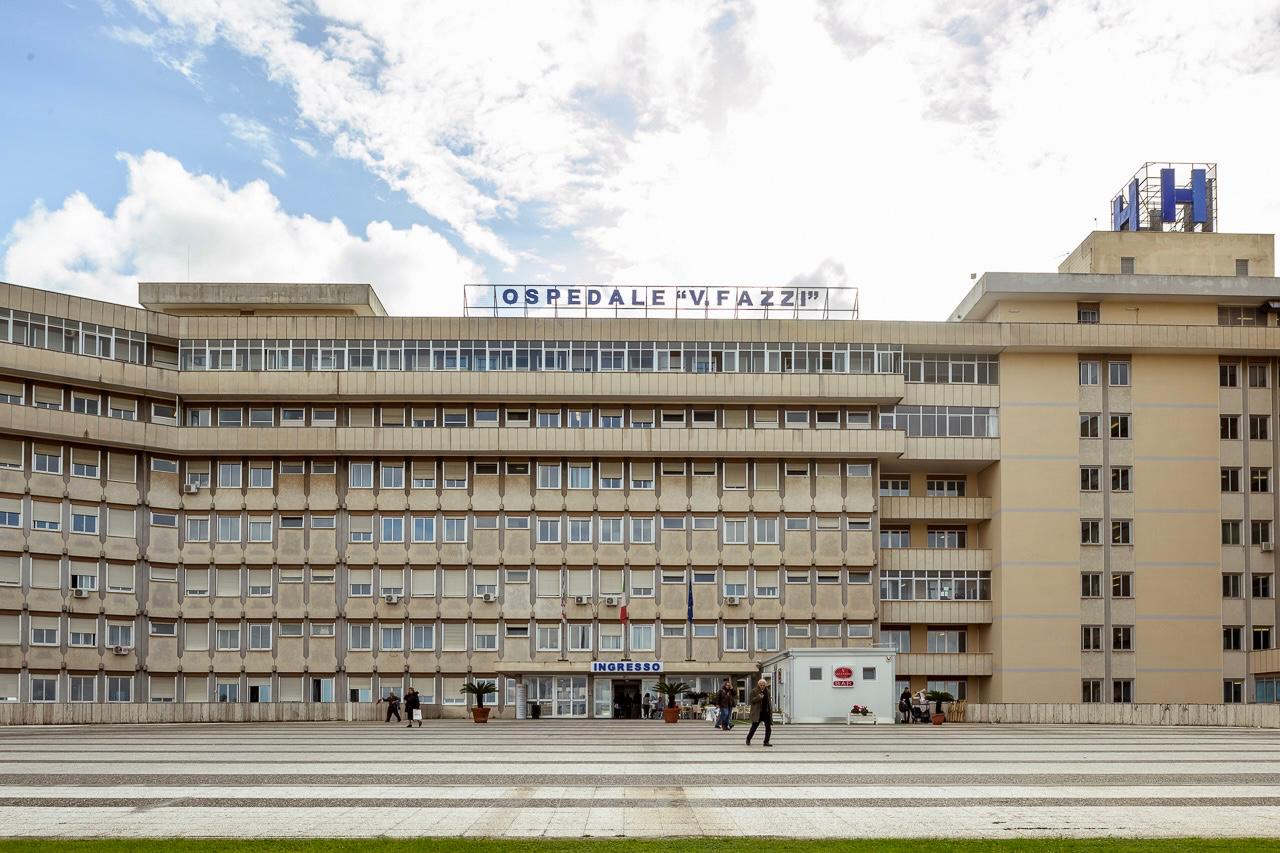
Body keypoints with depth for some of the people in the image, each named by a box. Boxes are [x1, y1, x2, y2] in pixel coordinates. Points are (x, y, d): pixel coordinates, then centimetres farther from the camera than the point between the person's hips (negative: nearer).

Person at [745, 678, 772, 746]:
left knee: (768, 728, 0)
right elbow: (752, 701, -10)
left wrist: (771, 711, 12)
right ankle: (748, 740, 17)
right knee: (754, 727, -1)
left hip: (766, 713, 5)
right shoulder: (754, 692, -2)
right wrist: (758, 697, -24)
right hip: (757, 713, -5)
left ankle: (766, 742, 8)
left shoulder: (767, 692, 12)